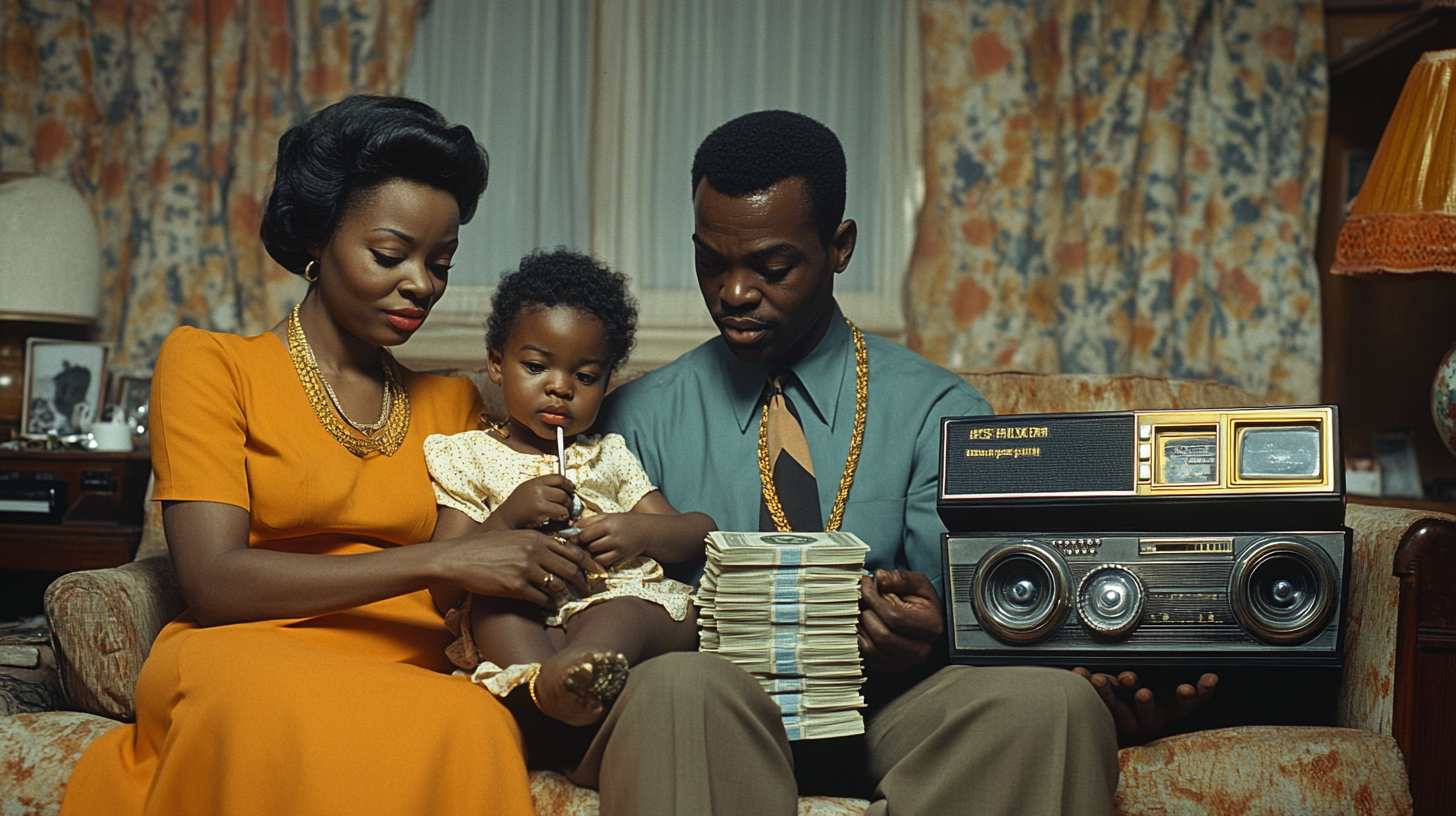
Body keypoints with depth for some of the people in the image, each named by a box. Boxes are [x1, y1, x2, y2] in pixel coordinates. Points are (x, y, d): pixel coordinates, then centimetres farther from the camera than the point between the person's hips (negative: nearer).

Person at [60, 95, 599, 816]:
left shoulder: (453, 403, 24)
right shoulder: (210, 363, 8)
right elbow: (213, 582, -7)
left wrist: (516, 519, -4)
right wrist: (436, 561, -14)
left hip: (411, 676, 3)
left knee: (476, 725, -36)